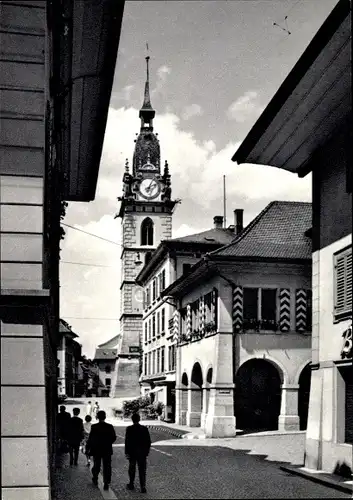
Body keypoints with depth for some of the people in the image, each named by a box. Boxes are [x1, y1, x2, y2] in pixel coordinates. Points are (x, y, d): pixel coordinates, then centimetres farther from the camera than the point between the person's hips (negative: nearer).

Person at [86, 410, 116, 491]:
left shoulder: (94, 427, -13)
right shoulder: (110, 427, -8)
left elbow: (90, 438, -11)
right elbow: (114, 438, -3)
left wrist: (88, 448, 1)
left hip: (96, 450, 0)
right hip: (107, 450, 0)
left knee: (96, 465, 18)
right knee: (107, 467, 5)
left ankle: (95, 480, 31)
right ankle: (106, 483, 3)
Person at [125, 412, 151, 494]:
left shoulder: (129, 429, -11)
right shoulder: (144, 428, -5)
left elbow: (127, 441, -12)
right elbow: (148, 441, -1)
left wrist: (127, 452, -6)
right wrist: (147, 451, 9)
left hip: (132, 452, -1)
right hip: (142, 453, 1)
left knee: (132, 469, 15)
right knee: (142, 470, 4)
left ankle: (131, 485, 26)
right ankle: (143, 487, -1)